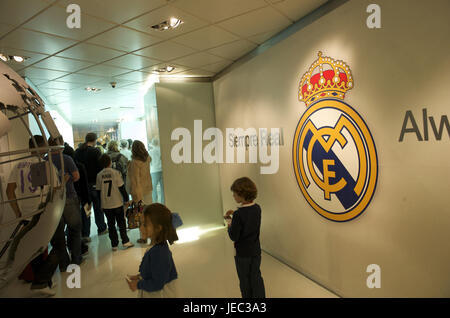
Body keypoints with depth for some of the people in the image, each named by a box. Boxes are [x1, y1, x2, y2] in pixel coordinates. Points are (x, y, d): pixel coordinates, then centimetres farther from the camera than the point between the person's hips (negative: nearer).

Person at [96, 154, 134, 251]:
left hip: (106, 205, 2)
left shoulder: (99, 175, -1)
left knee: (111, 225, 11)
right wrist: (126, 199, 4)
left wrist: (102, 203, 17)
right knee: (121, 223, 10)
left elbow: (98, 191, 4)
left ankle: (114, 244, 15)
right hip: (117, 203, -2)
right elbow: (122, 188, -7)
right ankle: (125, 242, 10)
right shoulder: (115, 173, -9)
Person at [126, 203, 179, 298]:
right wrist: (140, 276, 4)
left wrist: (138, 285, -15)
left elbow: (157, 284, -26)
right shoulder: (160, 246, -7)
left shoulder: (158, 253, -33)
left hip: (160, 294, -7)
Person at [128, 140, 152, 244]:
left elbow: (135, 180, -19)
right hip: (148, 189, 7)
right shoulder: (147, 158, -2)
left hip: (140, 191, -7)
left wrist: (136, 196, -14)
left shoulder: (135, 162, -21)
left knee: (141, 215, 5)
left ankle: (144, 237, 14)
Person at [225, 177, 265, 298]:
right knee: (256, 277, 21)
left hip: (243, 254, -5)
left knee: (245, 280, 17)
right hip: (256, 251, 6)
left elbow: (234, 237, -20)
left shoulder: (238, 214, -28)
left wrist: (229, 222, -6)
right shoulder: (257, 208, -8)